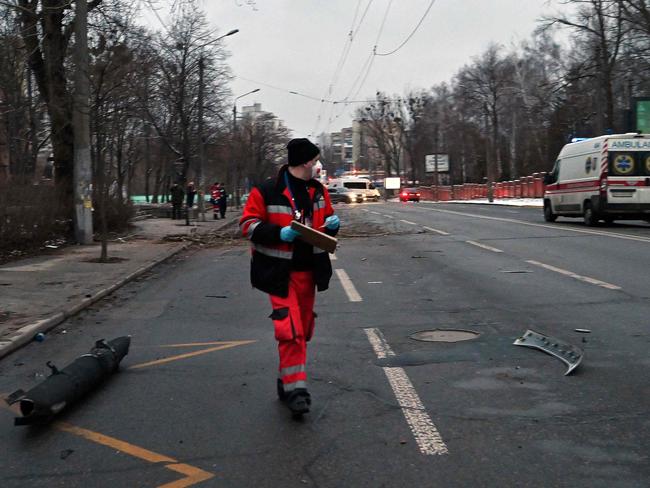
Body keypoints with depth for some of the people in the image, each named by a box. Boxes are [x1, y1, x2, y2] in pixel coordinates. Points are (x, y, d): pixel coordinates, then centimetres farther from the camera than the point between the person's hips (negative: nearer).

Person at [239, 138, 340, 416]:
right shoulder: (267, 192, -11)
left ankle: (286, 381, 29)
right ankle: (295, 388, -10)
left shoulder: (318, 191, 9)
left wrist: (331, 225, -2)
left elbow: (326, 220, 22)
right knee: (290, 330, -16)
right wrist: (279, 233, -22)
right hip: (279, 273, -7)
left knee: (303, 329, 14)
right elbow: (248, 224, -9)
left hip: (307, 271, 7)